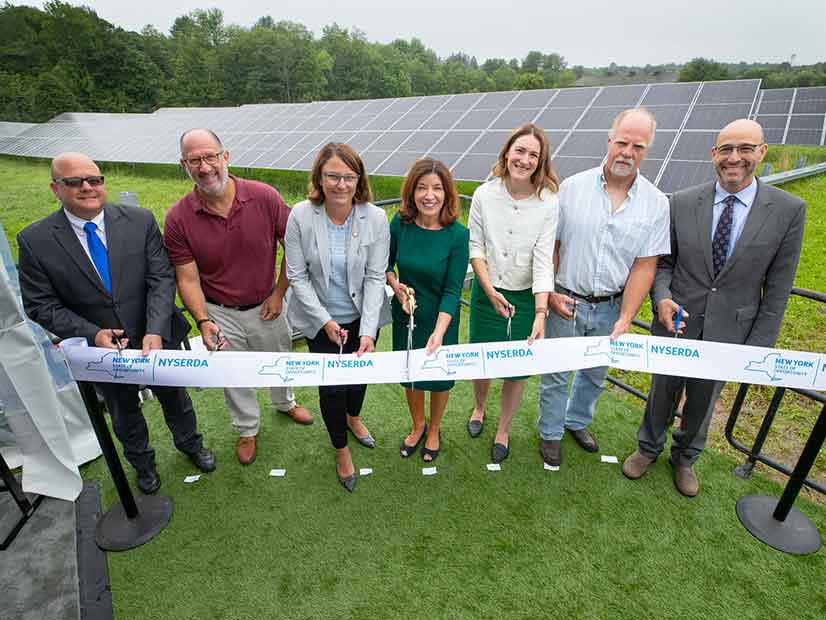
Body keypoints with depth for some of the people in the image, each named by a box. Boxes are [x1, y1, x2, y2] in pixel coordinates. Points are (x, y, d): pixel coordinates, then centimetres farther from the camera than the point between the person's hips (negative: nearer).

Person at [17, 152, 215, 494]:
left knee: (174, 398, 22)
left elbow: (161, 279, -15)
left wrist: (156, 331, -27)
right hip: (101, 348, 0)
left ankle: (190, 444, 52)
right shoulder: (35, 241, -12)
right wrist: (92, 334, -22)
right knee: (124, 414, 23)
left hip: (157, 338, 0)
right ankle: (142, 463, 52)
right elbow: (40, 306, -8)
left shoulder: (140, 221, -13)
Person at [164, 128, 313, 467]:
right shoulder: (177, 218, -17)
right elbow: (188, 278, -12)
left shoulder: (264, 197, -19)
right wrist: (203, 321, -25)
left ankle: (285, 402, 57)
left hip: (267, 305, 1)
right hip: (220, 313, 0)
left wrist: (279, 293, -8)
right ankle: (247, 429, 47)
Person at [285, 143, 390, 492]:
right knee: (331, 384, 4)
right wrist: (325, 321, -16)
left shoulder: (375, 218, -16)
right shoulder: (300, 216, -17)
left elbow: (375, 277, -14)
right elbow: (297, 275, -11)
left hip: (362, 316, 2)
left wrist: (368, 331, -20)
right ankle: (341, 448, 33)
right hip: (321, 319, -1)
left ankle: (353, 418, 56)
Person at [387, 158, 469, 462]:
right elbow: (385, 264, 3)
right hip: (405, 315, 3)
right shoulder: (400, 223, -13)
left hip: (441, 319, -2)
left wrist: (439, 332, -31)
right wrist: (397, 287, -16)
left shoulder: (457, 234, -20)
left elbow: (453, 290, -20)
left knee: (439, 377, 18)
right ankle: (418, 426, 49)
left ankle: (434, 430, 47)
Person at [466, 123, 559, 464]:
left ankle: (502, 431, 34)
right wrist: (490, 291, -13)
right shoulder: (485, 194, -9)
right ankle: (479, 408, 47)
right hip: (487, 292, 1)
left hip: (527, 296, 0)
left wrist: (540, 313, -23)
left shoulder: (548, 202, -12)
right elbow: (475, 247, -4)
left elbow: (543, 260, -16)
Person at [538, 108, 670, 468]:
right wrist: (549, 293, -9)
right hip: (566, 302, -2)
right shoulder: (572, 188, -7)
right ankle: (551, 433, 32)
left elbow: (645, 265, -5)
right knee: (556, 374, 10)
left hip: (611, 307, 2)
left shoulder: (655, 203, -3)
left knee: (595, 373, 20)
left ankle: (577, 421, 45)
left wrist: (625, 320, -11)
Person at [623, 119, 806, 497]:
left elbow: (777, 289, -5)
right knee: (661, 394, 18)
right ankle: (648, 447, 45)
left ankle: (685, 458, 46)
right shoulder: (681, 203, -6)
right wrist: (661, 297, -18)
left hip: (728, 332, 0)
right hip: (676, 323, 0)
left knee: (703, 402, 20)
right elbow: (663, 262, 2)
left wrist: (758, 345, -6)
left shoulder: (789, 210, -8)